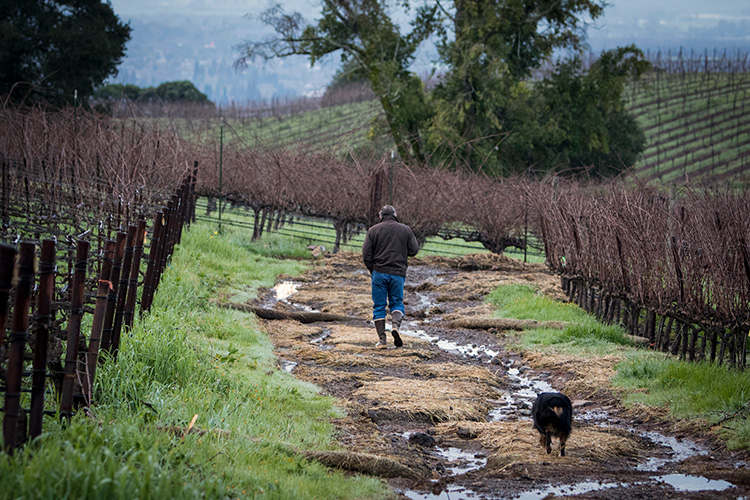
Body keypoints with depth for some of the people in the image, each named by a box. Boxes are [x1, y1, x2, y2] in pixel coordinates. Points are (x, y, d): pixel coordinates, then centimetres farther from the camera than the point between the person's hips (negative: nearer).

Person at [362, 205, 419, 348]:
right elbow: (414, 250, 5)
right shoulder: (406, 230, 4)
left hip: (379, 272, -1)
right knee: (397, 303, 13)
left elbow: (366, 254, -1)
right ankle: (395, 325, -16)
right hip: (398, 273, 1)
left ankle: (381, 339, 0)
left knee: (379, 306, 5)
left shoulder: (373, 230, 1)